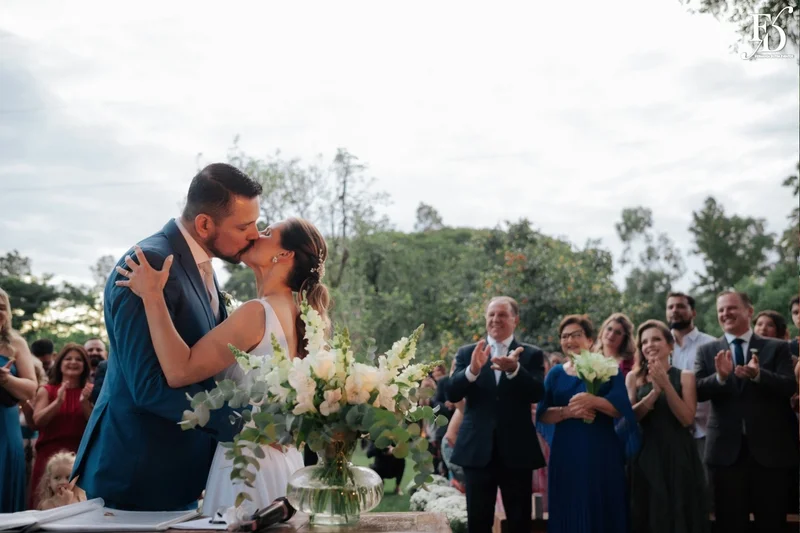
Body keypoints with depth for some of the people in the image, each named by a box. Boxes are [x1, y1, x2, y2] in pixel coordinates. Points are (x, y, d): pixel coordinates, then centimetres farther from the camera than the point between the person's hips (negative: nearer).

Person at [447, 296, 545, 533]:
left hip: (517, 450, -1)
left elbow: (537, 394, -12)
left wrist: (514, 369, -29)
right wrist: (473, 370, -24)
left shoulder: (532, 355, 3)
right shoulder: (467, 353, 5)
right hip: (477, 449, 1)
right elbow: (452, 394, -5)